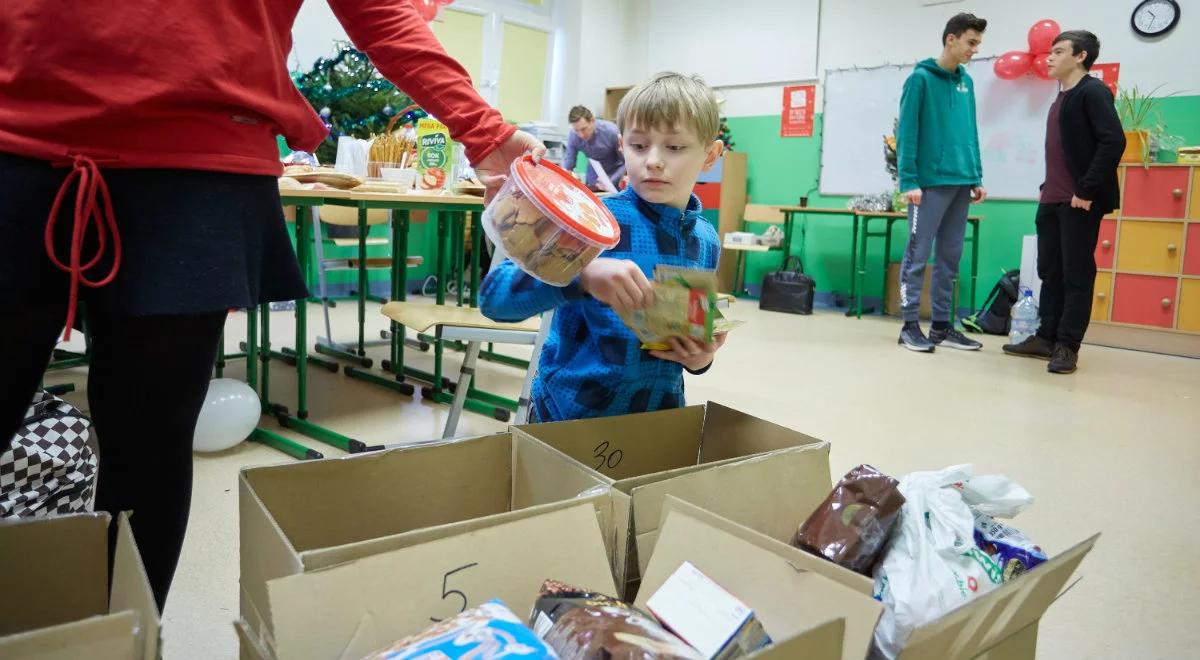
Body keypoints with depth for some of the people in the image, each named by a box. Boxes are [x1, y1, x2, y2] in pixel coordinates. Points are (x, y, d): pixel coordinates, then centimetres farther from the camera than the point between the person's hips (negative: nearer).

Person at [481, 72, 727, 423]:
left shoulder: (707, 242, -1)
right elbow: (495, 295, -24)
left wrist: (701, 357, -10)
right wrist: (582, 273, -40)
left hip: (659, 413, 4)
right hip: (572, 412, -4)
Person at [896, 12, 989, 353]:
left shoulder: (966, 82, 15)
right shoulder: (921, 78, -4)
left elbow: (970, 133, 18)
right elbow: (906, 133, -9)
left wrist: (976, 177, 11)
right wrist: (909, 181, -15)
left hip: (961, 184, 7)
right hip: (930, 183, -7)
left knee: (950, 258, 9)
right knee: (917, 256, -3)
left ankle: (943, 325, 16)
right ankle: (910, 325, 3)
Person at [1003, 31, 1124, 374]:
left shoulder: (1093, 92, -7)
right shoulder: (1061, 100, 20)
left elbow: (1113, 141, -17)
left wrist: (1087, 190, -19)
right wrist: (1046, 188, 15)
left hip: (1079, 202, -9)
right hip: (1052, 201, 9)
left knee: (1077, 274, -3)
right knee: (1050, 271, 11)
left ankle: (1067, 346, 1)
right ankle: (1047, 337, 18)